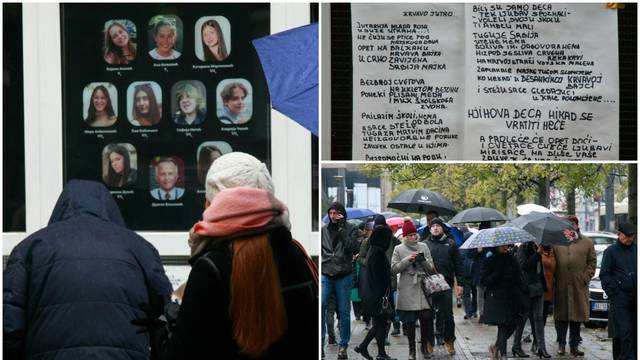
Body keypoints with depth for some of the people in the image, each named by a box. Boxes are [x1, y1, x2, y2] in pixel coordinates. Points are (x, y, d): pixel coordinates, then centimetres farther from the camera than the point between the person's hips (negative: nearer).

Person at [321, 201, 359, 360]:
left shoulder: (350, 229, 2)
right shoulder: (324, 230, 9)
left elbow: (354, 249, -12)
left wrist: (342, 230, -15)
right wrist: (319, 265, 8)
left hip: (343, 275, -1)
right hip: (325, 275, 1)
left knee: (344, 311, 4)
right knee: (320, 306, -12)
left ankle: (343, 346, 14)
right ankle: (320, 343, -5)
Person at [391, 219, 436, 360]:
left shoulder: (423, 247, 10)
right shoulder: (399, 249, 5)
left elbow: (431, 268, 10)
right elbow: (393, 269, -2)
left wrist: (423, 260, -11)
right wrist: (408, 260, -12)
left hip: (423, 287, 1)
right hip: (407, 290, -1)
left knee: (426, 317, -8)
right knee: (409, 322, 2)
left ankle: (425, 346, 11)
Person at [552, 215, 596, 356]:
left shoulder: (587, 242, 9)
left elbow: (592, 262, 9)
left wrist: (586, 277, -2)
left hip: (579, 286, 1)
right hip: (560, 286, -1)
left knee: (577, 316, 5)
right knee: (561, 316, 2)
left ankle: (574, 345, 14)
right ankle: (561, 344, 12)